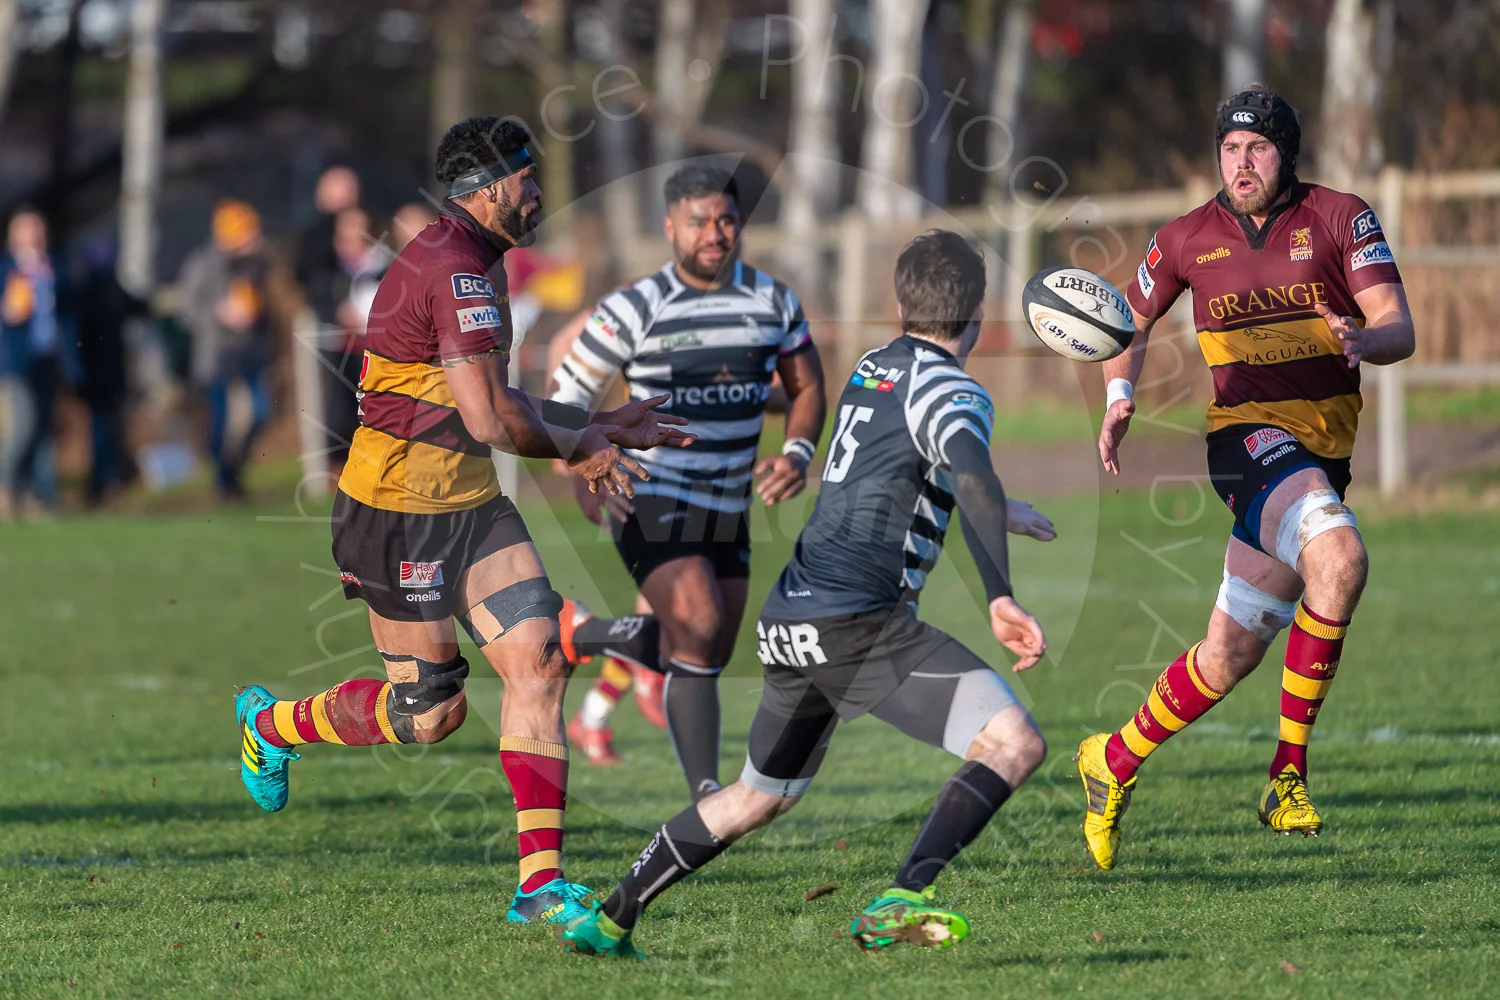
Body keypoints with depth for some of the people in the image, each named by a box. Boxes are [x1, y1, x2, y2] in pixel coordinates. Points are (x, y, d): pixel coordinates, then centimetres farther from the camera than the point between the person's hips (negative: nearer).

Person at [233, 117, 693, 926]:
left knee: (539, 660, -7)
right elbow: (491, 420, -23)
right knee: (429, 710, 1)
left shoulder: (470, 262, 14)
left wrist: (602, 428, 20)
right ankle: (272, 724, 30)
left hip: (468, 504, 9)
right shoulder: (455, 269, -20)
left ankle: (540, 883, -7)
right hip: (400, 509, -9)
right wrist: (579, 448, -6)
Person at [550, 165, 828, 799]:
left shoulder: (774, 302, 3)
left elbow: (807, 388, 14)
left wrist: (798, 453, -6)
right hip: (650, 503, -6)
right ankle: (705, 794, -23)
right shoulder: (634, 309, -10)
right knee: (700, 627, -23)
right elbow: (566, 396, -5)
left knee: (704, 655, 11)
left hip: (729, 508, 6)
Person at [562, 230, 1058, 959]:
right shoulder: (949, 392, -5)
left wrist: (997, 512, 52)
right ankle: (898, 906, -28)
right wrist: (1000, 599, -36)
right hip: (857, 622, -9)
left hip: (788, 623, 9)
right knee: (1014, 743, -14)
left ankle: (606, 922, 33)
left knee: (760, 796, 27)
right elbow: (972, 480, -27)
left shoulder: (870, 372, 21)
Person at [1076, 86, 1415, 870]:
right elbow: (1130, 324, 23)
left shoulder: (1341, 219, 1)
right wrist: (1119, 399, 5)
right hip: (1249, 432, -3)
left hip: (1325, 446, 3)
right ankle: (1288, 769, -20)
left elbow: (1399, 330, -8)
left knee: (1230, 657, -1)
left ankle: (1115, 763, 20)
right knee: (1338, 557, -31)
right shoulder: (1186, 240, 5)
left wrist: (1362, 339, -31)